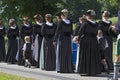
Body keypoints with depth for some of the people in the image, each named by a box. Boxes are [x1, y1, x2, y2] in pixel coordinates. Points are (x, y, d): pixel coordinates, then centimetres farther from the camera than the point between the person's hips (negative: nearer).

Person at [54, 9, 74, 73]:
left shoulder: (60, 22, -11)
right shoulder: (70, 22, 3)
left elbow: (57, 32, -11)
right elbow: (71, 32, 7)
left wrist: (55, 40, -7)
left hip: (61, 39, -4)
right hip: (68, 39, 4)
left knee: (61, 54, 2)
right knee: (68, 54, 10)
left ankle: (61, 68, 1)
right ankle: (69, 68, 11)